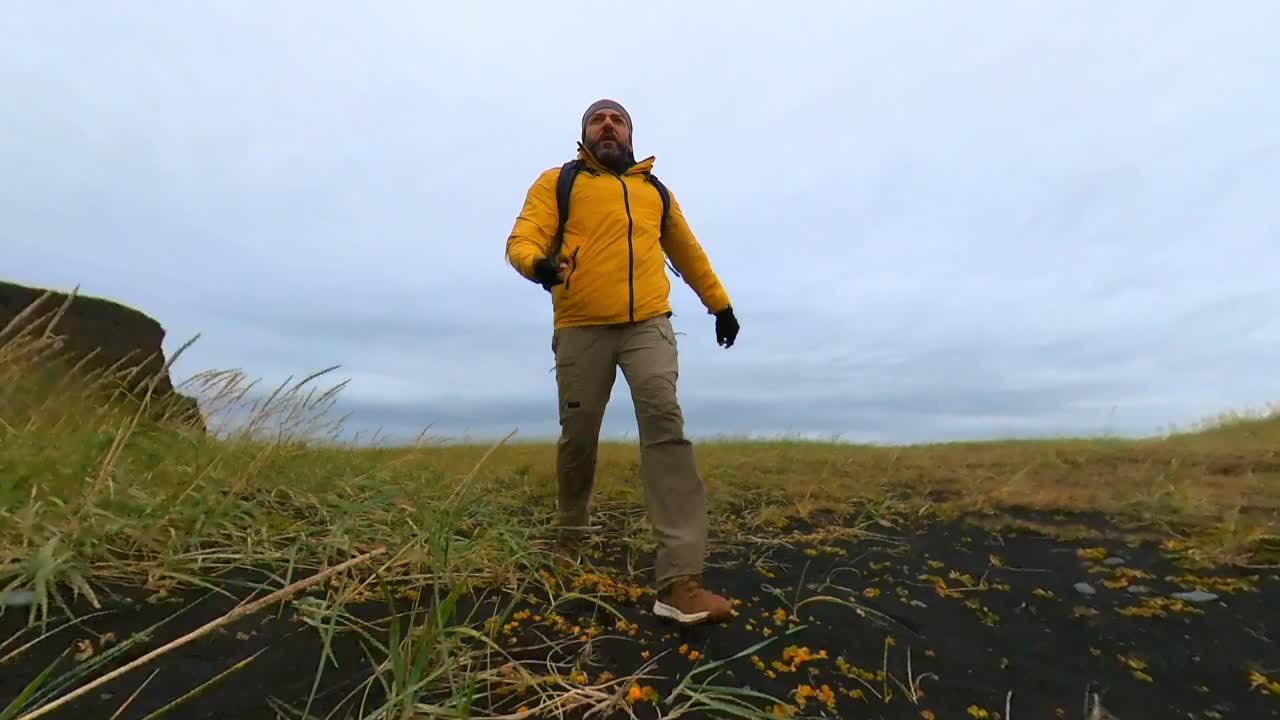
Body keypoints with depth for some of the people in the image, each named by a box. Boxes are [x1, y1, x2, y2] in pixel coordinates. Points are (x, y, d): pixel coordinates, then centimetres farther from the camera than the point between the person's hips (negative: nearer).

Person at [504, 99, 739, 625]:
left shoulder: (654, 189, 23)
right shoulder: (558, 182, 13)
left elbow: (688, 251, 32)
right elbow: (522, 239, -1)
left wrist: (720, 303, 34)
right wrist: (538, 263, -26)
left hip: (648, 324, 2)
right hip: (581, 328, -1)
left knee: (665, 427, -17)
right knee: (578, 437, 5)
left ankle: (679, 580, -18)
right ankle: (570, 537, 32)